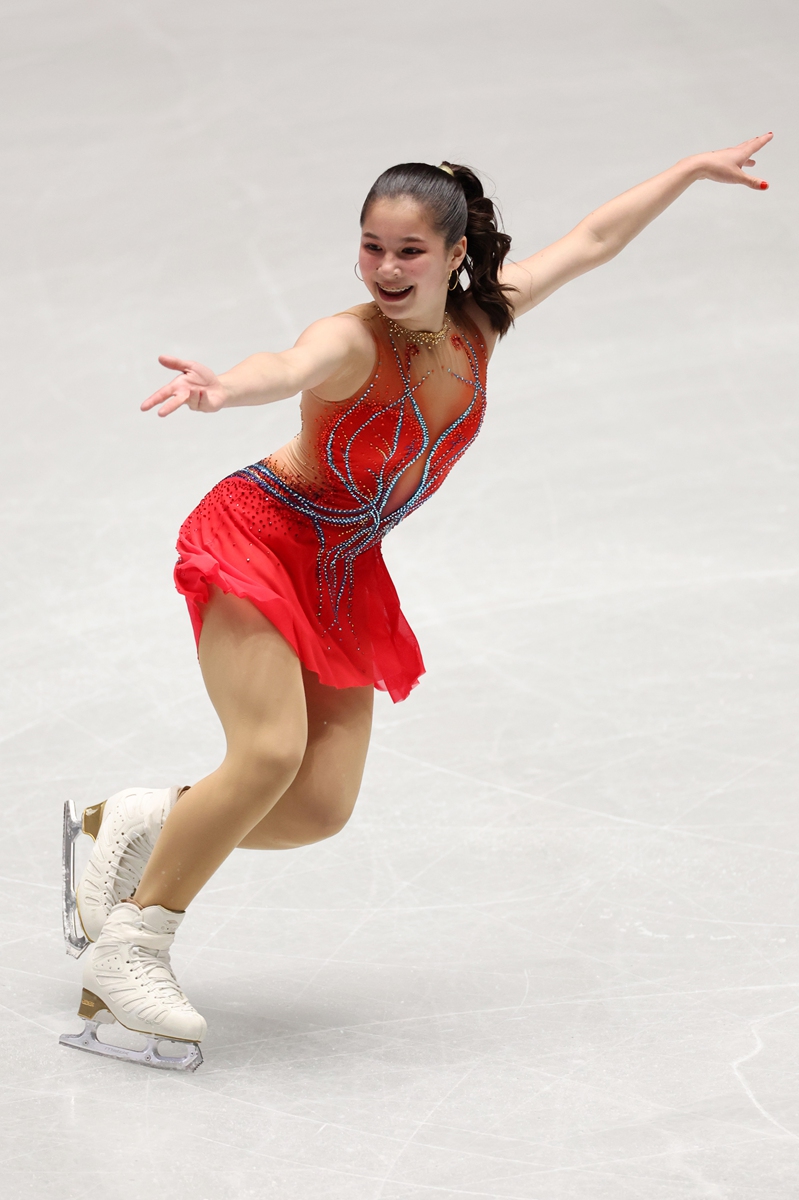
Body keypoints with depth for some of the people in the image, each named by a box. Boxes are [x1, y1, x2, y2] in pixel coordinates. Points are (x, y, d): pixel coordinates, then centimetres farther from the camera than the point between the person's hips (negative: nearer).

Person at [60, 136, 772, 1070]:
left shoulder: (478, 323, -5)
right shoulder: (352, 343, -25)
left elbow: (592, 240, 10)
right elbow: (288, 369, -49)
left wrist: (693, 169, 20)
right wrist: (224, 388, -73)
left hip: (344, 577, 7)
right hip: (259, 537, -6)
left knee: (320, 808, -5)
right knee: (271, 755, -24)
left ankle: (145, 822, 18)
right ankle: (129, 944, -9)